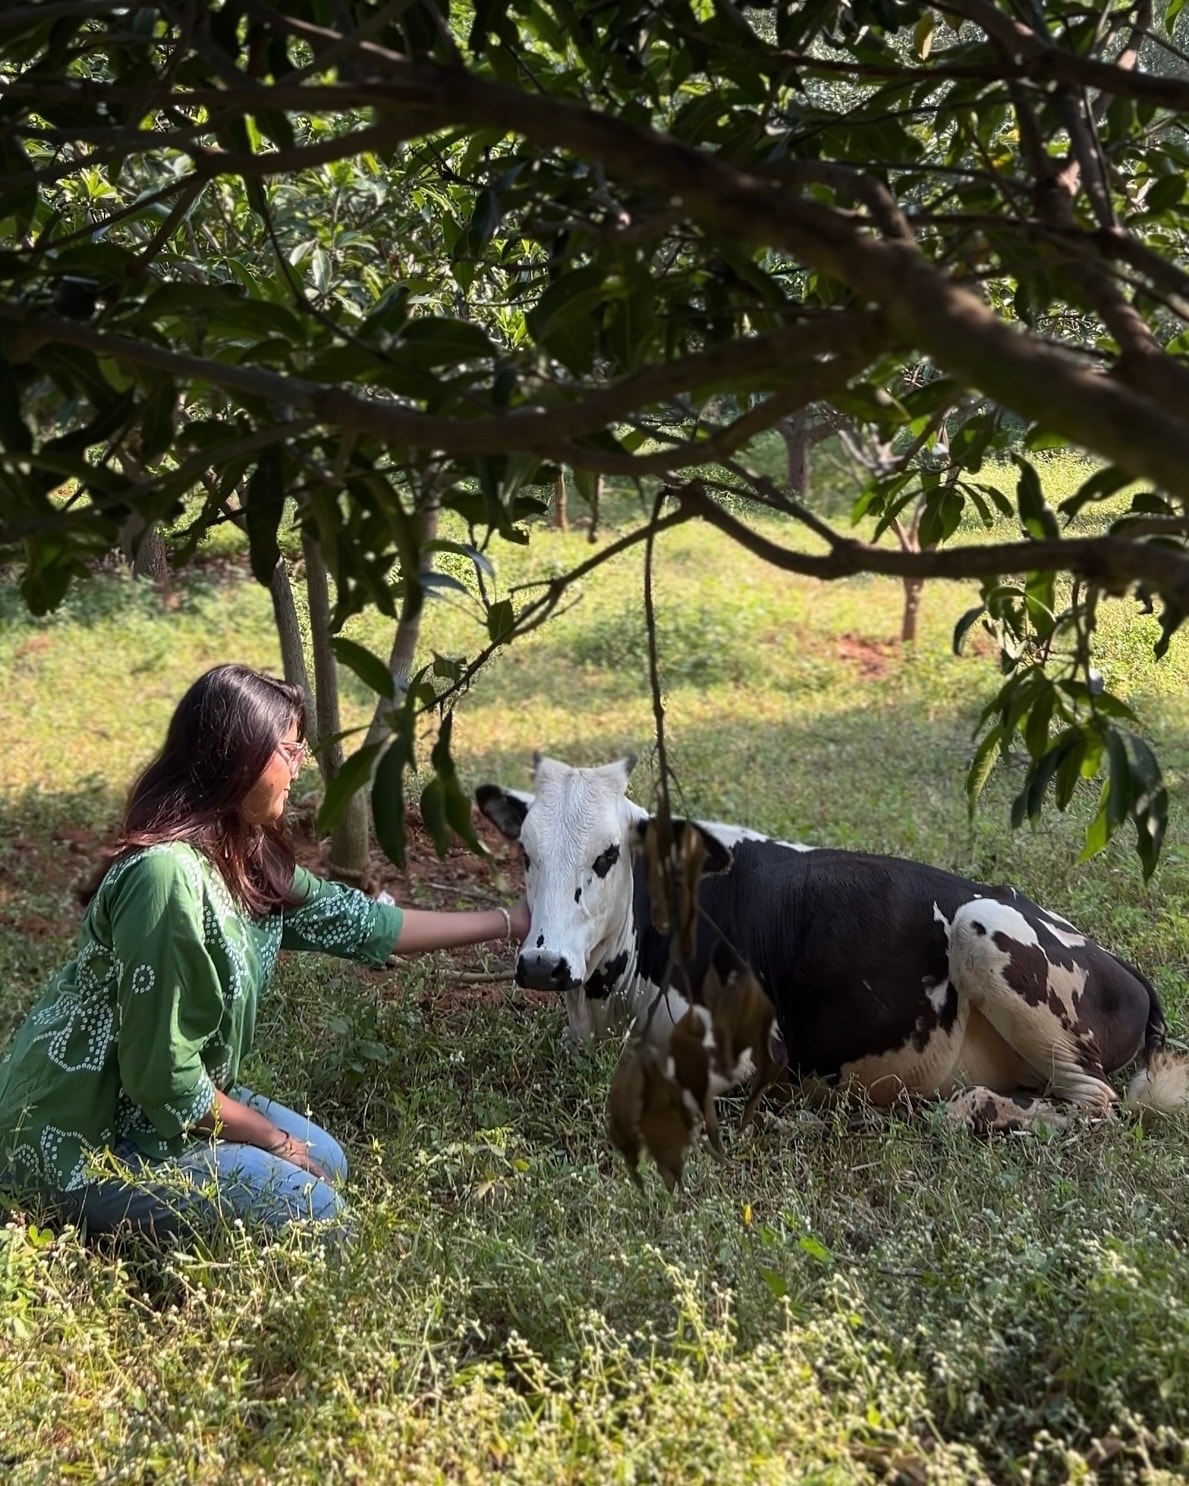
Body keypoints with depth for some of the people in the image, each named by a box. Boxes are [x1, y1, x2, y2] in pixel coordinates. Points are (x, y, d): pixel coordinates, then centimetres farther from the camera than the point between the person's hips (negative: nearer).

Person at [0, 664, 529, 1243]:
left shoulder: (246, 858, -1)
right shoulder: (168, 876, -30)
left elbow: (357, 921, 11)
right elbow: (163, 1077, -26)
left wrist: (507, 921, 15)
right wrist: (274, 1139, -11)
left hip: (151, 1102, 10)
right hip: (80, 1138, -9)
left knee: (325, 1162, 14)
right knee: (314, 1212, -9)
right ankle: (103, 1215, 1)